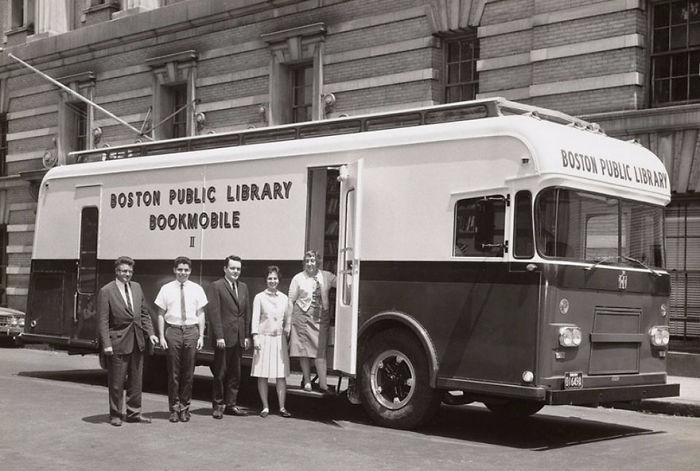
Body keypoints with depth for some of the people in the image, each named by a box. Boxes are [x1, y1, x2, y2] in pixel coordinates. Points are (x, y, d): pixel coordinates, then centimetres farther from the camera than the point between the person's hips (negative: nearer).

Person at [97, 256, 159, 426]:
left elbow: (144, 313, 16)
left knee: (136, 380, 12)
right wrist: (106, 344, -17)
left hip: (137, 341, 6)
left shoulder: (136, 287, 10)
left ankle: (133, 413, 23)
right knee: (116, 382, 4)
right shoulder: (106, 291, -9)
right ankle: (115, 415, 17)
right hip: (118, 342, -6)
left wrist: (150, 332, 5)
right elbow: (103, 321, -11)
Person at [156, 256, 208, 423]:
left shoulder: (196, 289, 7)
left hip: (191, 330, 1)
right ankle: (174, 408, 12)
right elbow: (161, 314, 4)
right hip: (173, 330, -1)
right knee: (173, 372, 2)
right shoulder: (166, 289, 4)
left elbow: (201, 314, 8)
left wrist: (201, 336, 2)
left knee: (188, 372, 5)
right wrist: (162, 336, -2)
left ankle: (185, 408, 16)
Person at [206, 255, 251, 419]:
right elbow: (213, 313, -9)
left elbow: (247, 312, 15)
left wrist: (247, 335, 9)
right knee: (220, 373, 1)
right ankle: (218, 405, 11)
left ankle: (231, 404, 17)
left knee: (235, 373, 9)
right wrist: (219, 336, -15)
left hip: (239, 338, 6)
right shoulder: (216, 286, -4)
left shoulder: (243, 287, 15)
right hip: (224, 337, -6)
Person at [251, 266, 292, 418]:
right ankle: (265, 407, 7)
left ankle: (282, 407, 5)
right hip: (264, 338, -2)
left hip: (279, 339, 3)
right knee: (262, 375, -1)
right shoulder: (259, 297, 2)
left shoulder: (284, 298, 10)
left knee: (281, 375, 1)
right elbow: (255, 318, -2)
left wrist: (286, 333, 5)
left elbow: (287, 319, 15)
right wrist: (255, 337, -10)